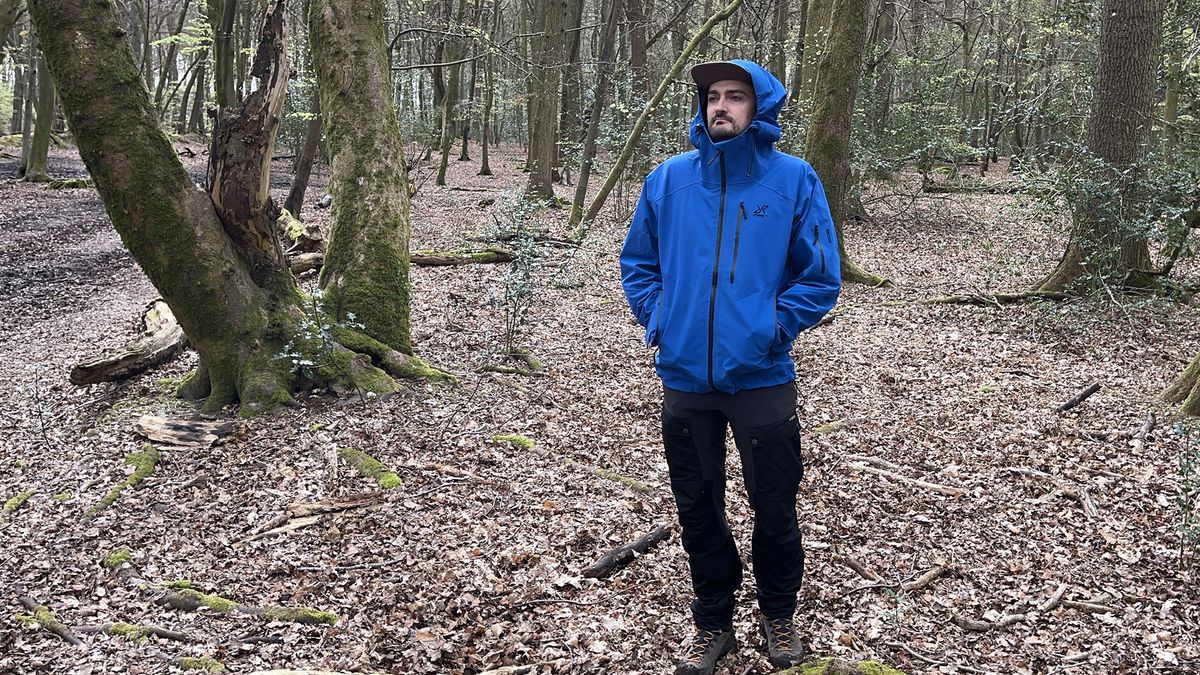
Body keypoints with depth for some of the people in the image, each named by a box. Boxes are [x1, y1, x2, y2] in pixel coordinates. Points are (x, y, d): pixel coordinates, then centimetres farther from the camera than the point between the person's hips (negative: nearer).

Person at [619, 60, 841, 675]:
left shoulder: (794, 179, -4)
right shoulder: (669, 179, 3)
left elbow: (821, 277, -3)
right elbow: (638, 263, 13)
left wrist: (774, 326, -10)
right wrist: (657, 321, 1)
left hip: (761, 378, -2)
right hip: (685, 377, 3)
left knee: (774, 508, 10)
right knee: (698, 509, 13)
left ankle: (778, 615, 34)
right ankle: (712, 624, 31)